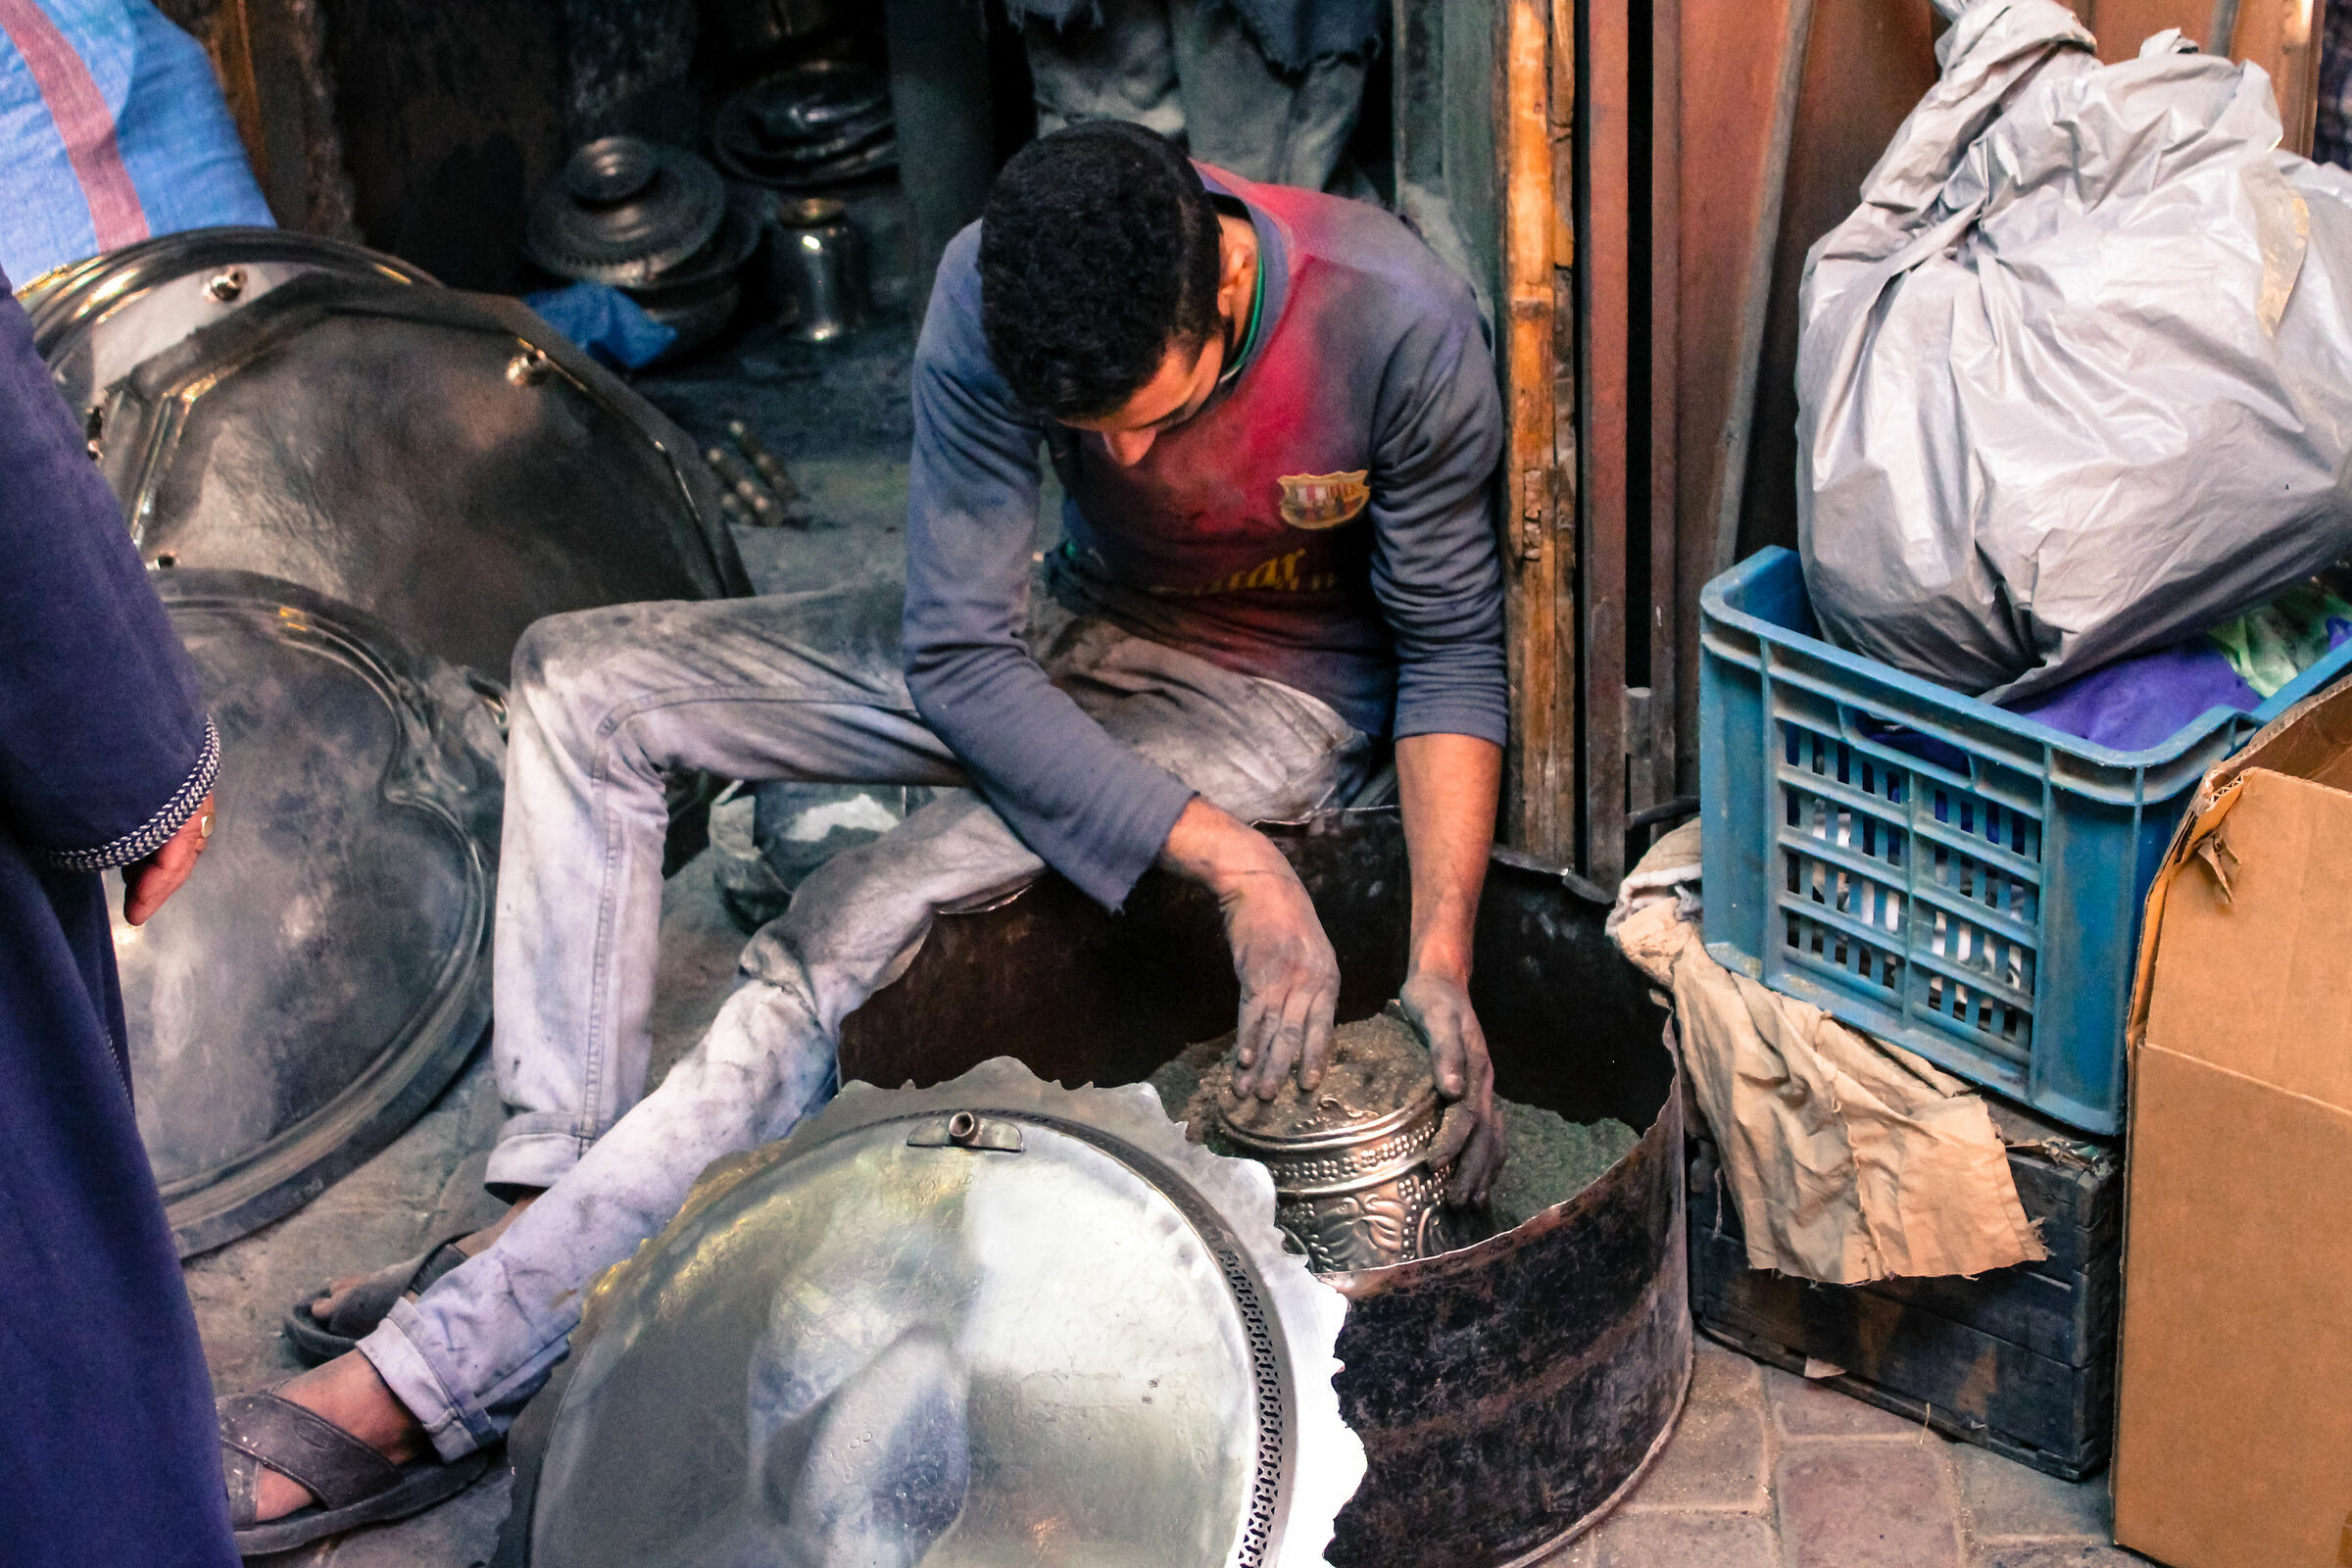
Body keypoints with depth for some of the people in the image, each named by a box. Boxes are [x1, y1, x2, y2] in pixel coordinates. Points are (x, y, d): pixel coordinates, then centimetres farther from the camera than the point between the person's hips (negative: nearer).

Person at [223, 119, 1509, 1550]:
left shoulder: (1400, 326, -29)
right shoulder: (988, 302, -23)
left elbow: (1456, 652, -17)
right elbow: (963, 659, -21)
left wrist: (1443, 964, -27)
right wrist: (1230, 860, -32)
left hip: (1277, 694, -5)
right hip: (1070, 642, 5)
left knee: (847, 941, -27)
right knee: (582, 682, -7)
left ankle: (437, 1381, -23)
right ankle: (553, 1193, -12)